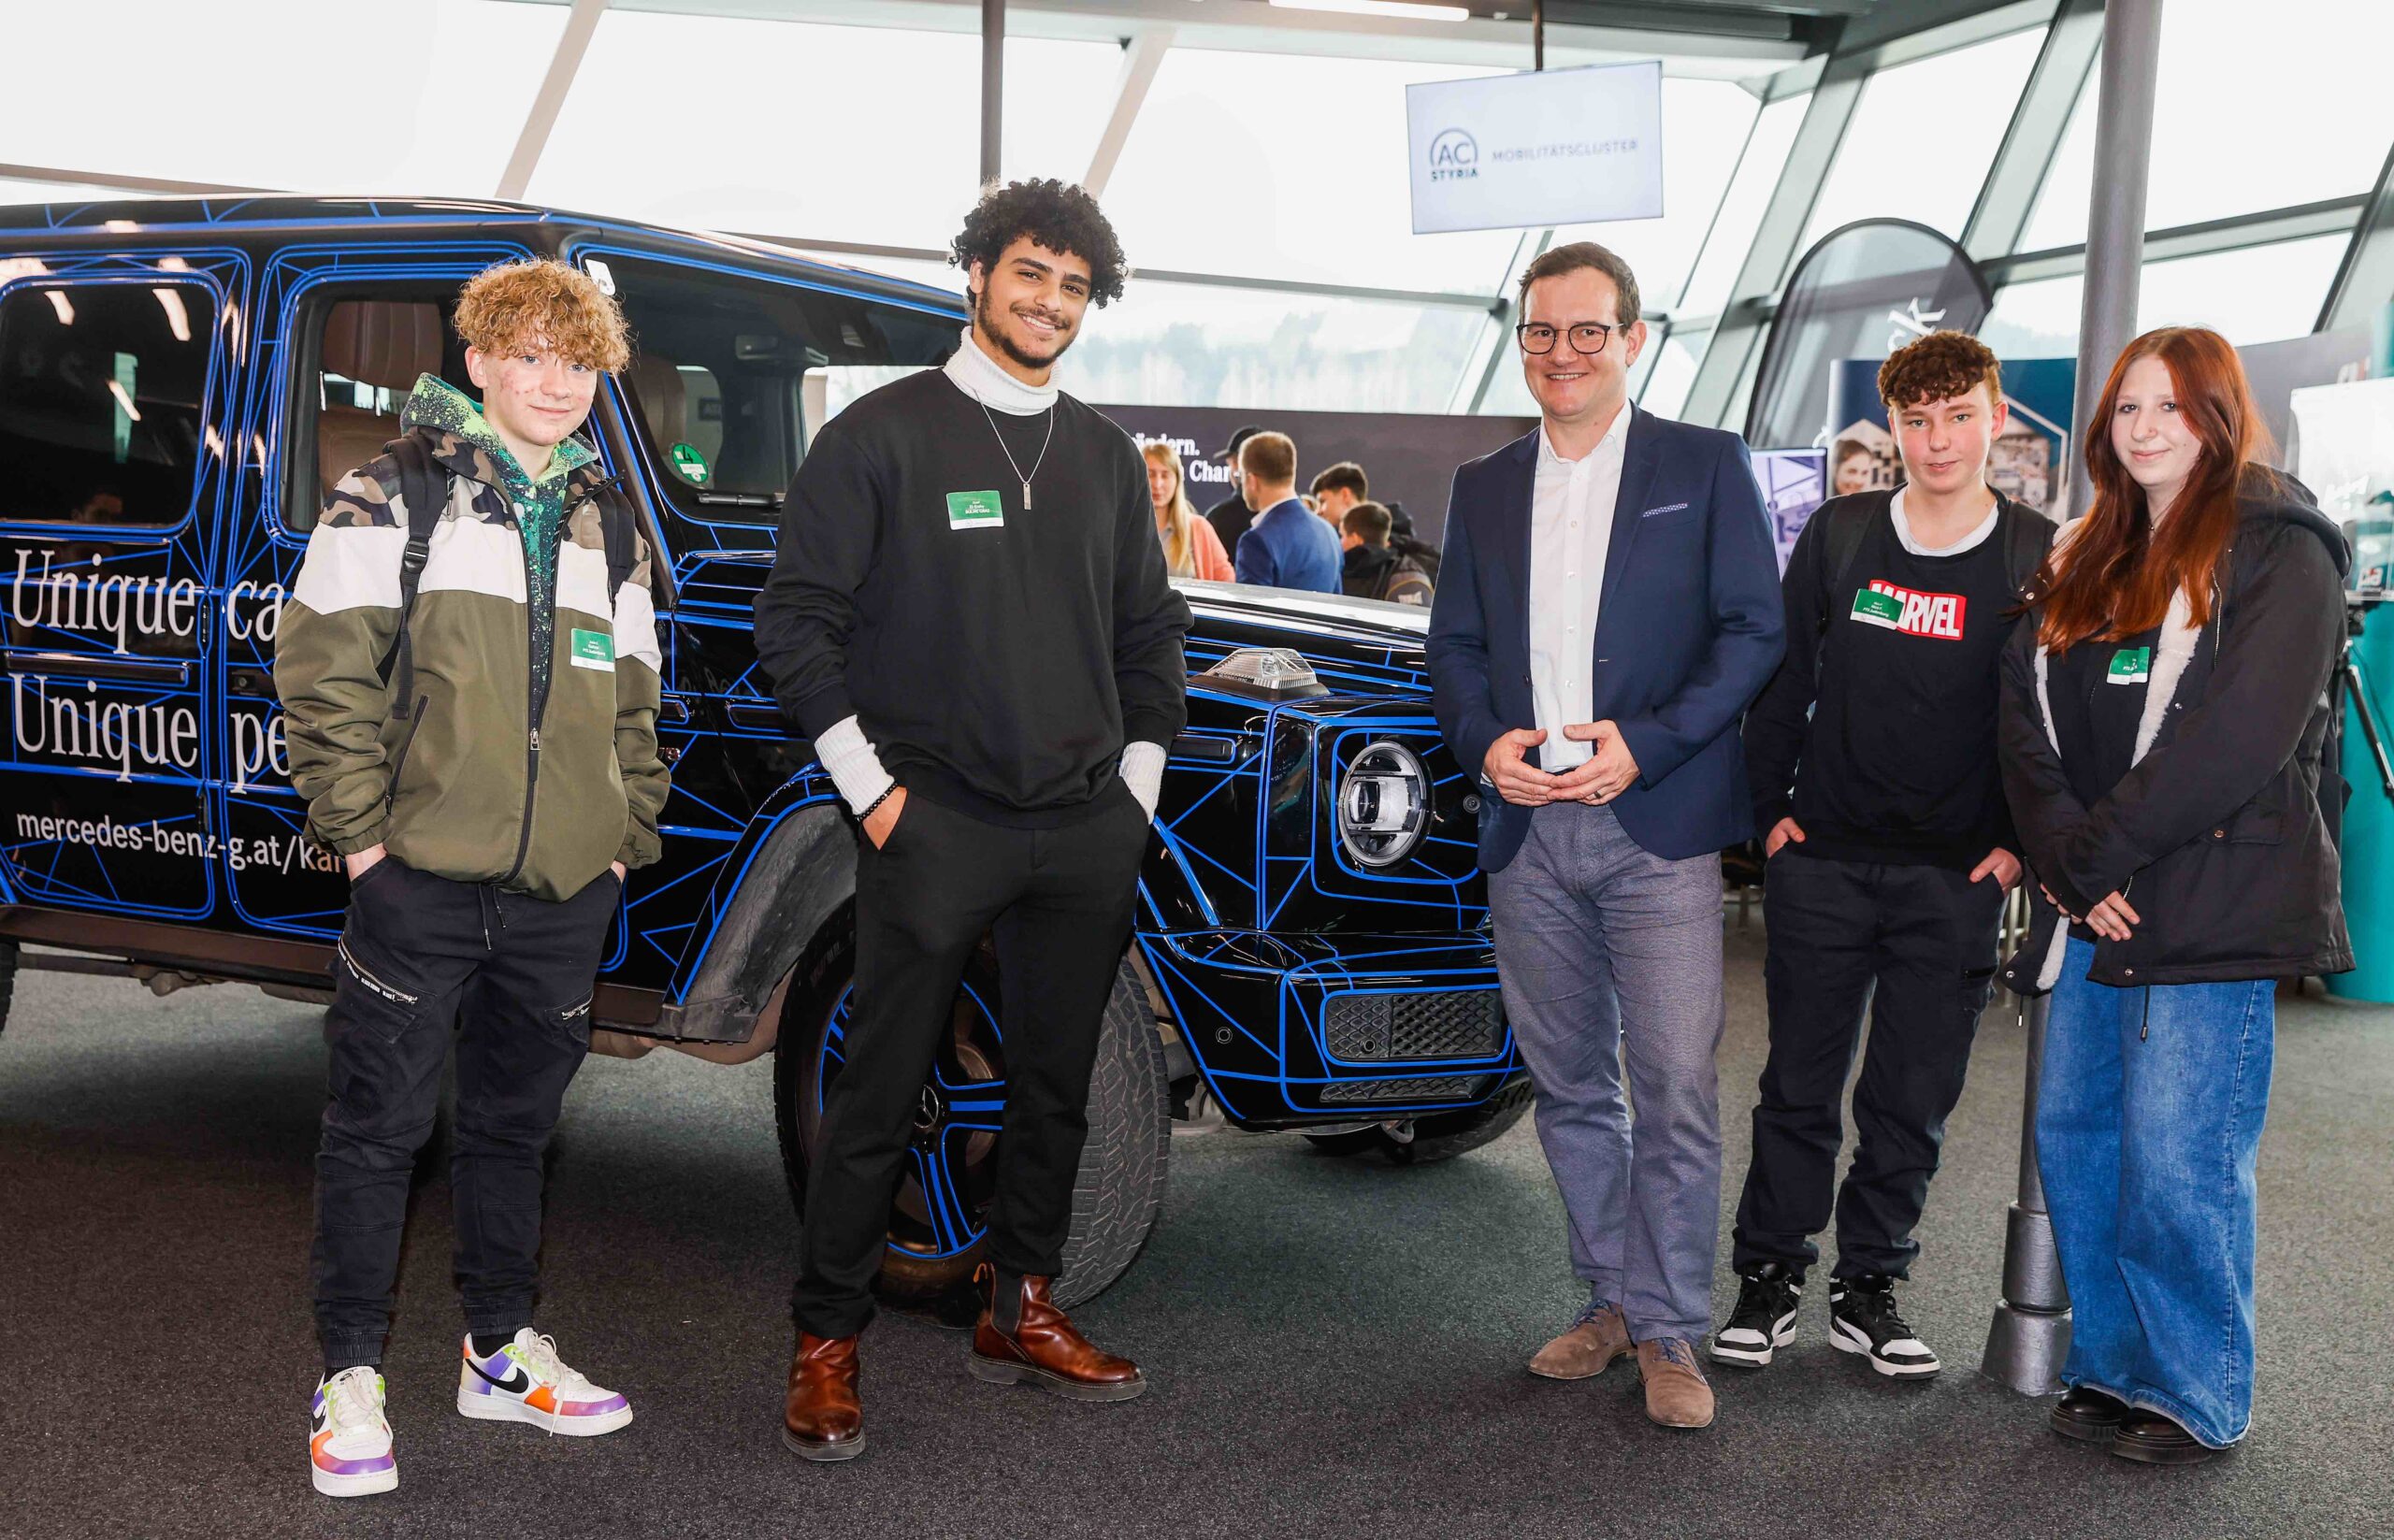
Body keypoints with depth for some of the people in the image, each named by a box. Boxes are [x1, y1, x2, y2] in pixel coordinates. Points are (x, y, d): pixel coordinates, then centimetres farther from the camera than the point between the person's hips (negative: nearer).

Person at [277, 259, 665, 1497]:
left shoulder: (608, 525, 16)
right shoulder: (392, 500, 0)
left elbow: (632, 703, 20)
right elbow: (323, 672, -4)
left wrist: (628, 837, 10)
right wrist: (358, 828, -10)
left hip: (564, 890, 5)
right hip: (423, 876, -5)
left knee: (515, 1121, 15)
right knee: (378, 1125, 1)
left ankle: (501, 1351, 27)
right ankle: (349, 1378, 11)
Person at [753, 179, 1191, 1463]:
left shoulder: (1105, 455, 14)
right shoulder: (884, 433, -2)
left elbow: (1148, 628, 21)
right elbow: (797, 618, -4)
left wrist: (1137, 778, 11)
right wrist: (870, 787, -8)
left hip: (1088, 831, 5)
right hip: (933, 826, -5)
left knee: (1056, 1087, 12)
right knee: (880, 1092, -1)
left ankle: (1020, 1312, 27)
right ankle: (826, 1343, 10)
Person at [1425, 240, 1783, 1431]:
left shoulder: (1706, 465, 3)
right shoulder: (1484, 487, 15)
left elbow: (1754, 628, -2)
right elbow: (1453, 644, 14)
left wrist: (1645, 744, -14)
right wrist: (1484, 741, -7)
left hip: (1657, 827, -4)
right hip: (1525, 831, 4)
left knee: (1676, 1088, -5)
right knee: (1567, 1087, 12)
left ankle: (1669, 1331, 7)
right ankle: (1610, 1299, 25)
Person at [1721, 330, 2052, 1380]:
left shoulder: (2040, 557, -1)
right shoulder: (1839, 533, 2)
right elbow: (1783, 674, 8)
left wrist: (2020, 840, -1)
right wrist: (1771, 807, 4)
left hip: (1957, 878, 0)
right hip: (1822, 861, 1)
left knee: (1914, 1099, 7)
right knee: (1799, 1081, 7)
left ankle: (1869, 1287, 21)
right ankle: (1770, 1277, 19)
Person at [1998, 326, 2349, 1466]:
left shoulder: (2279, 551, -6)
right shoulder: (2083, 563, 16)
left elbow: (2235, 740, -16)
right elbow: (2027, 718, 7)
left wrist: (2092, 853, -13)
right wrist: (2067, 863, -9)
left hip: (2213, 916, -7)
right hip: (2091, 912, 7)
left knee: (2179, 1167, -3)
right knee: (2073, 1141, 11)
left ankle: (2197, 1399, 13)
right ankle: (2112, 1367, 27)